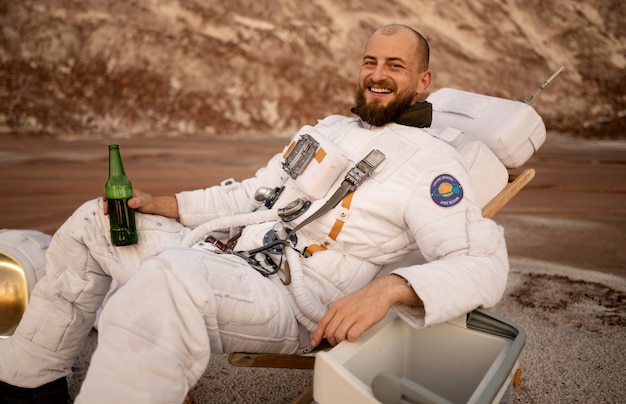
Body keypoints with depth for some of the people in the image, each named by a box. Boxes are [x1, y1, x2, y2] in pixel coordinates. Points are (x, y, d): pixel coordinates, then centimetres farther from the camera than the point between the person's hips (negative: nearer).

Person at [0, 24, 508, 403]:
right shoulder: (329, 127, 17)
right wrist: (161, 204, 9)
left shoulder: (430, 163, -7)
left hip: (286, 297, -8)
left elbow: (485, 263, -18)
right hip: (219, 248, 9)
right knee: (92, 220, 14)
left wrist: (390, 287, -37)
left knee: (166, 278, -40)